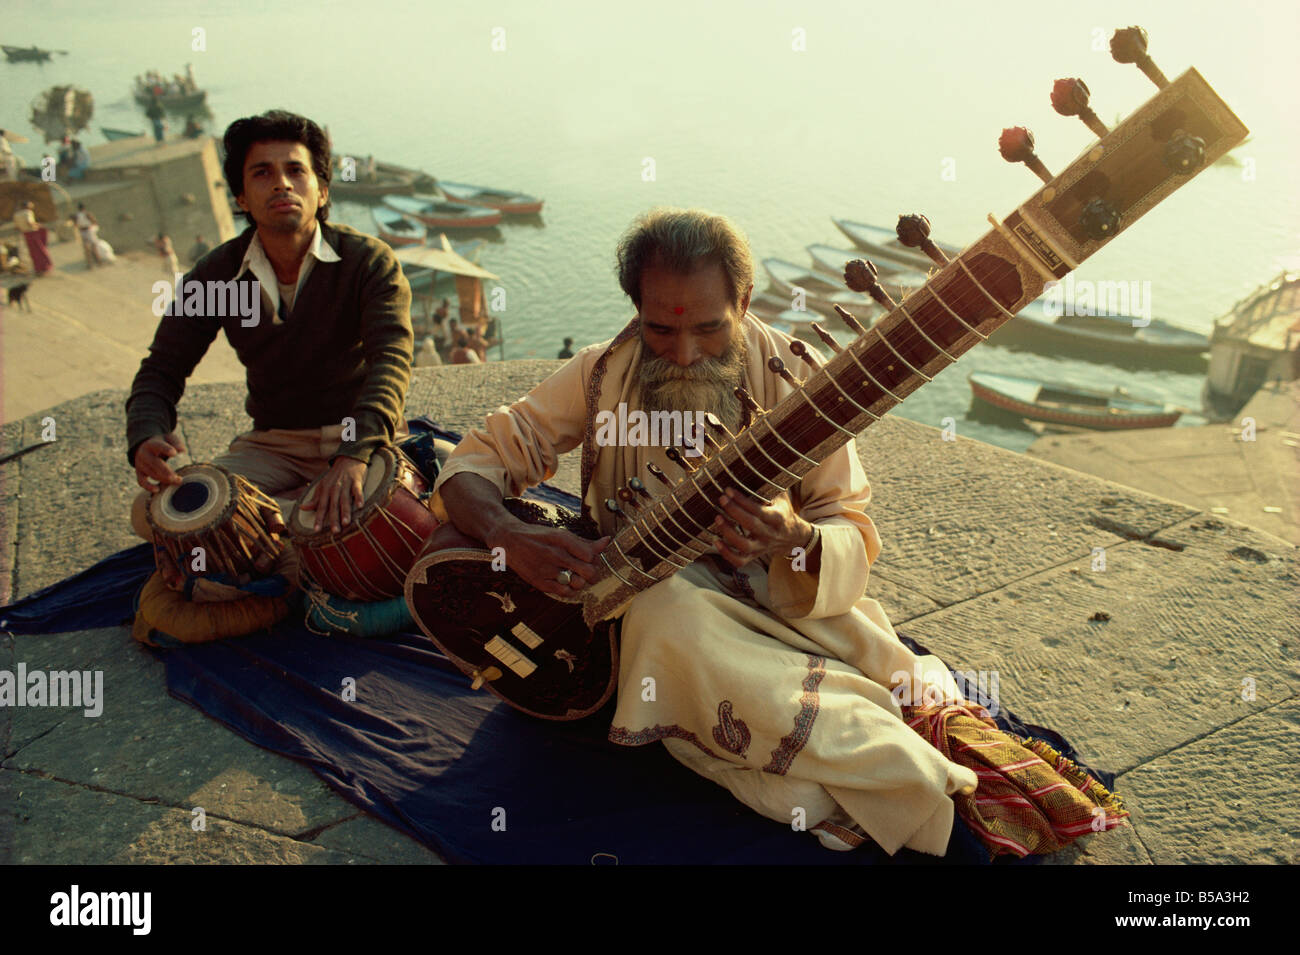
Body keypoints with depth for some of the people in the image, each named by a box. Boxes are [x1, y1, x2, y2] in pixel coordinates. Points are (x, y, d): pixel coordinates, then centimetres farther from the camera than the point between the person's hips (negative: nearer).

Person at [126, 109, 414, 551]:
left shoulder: (370, 261, -9)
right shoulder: (216, 274, 1)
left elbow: (391, 360, -23)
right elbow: (162, 370, 3)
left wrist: (354, 455, -42)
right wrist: (145, 439, -22)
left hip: (365, 438, -3)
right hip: (273, 444, 3)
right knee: (151, 511, -20)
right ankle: (320, 522, -18)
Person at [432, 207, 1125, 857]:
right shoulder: (602, 374, -5)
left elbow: (857, 536, -7)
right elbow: (475, 462, -2)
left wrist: (795, 540, -32)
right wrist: (510, 536, -26)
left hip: (789, 608, -1)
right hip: (648, 607, 2)